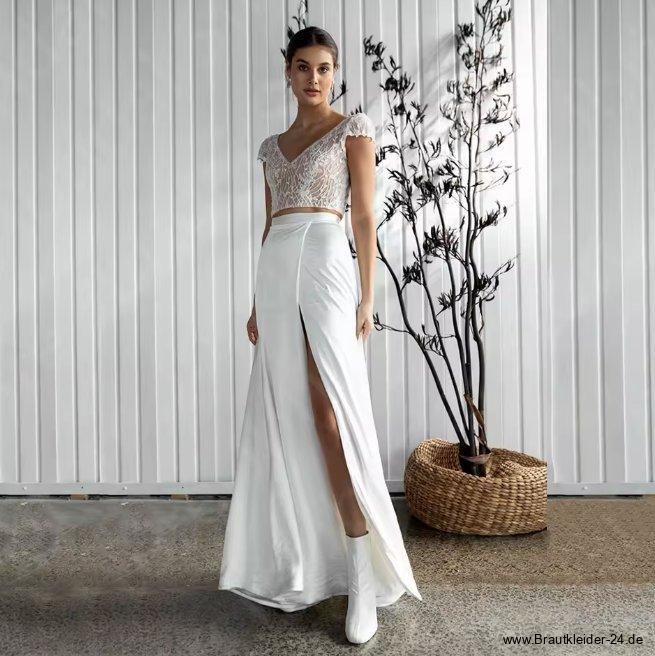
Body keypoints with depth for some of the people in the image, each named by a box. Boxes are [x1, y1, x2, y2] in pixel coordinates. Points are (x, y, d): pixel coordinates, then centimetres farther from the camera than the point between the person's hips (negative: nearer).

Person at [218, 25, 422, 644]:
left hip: (325, 267, -6)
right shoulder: (272, 146, 22)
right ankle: (303, 556, 21)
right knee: (284, 416, 5)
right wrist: (256, 303, 16)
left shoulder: (353, 127, 7)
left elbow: (364, 216, -1)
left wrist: (367, 297, -9)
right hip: (276, 275, 6)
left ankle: (364, 574, -4)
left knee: (331, 415, -14)